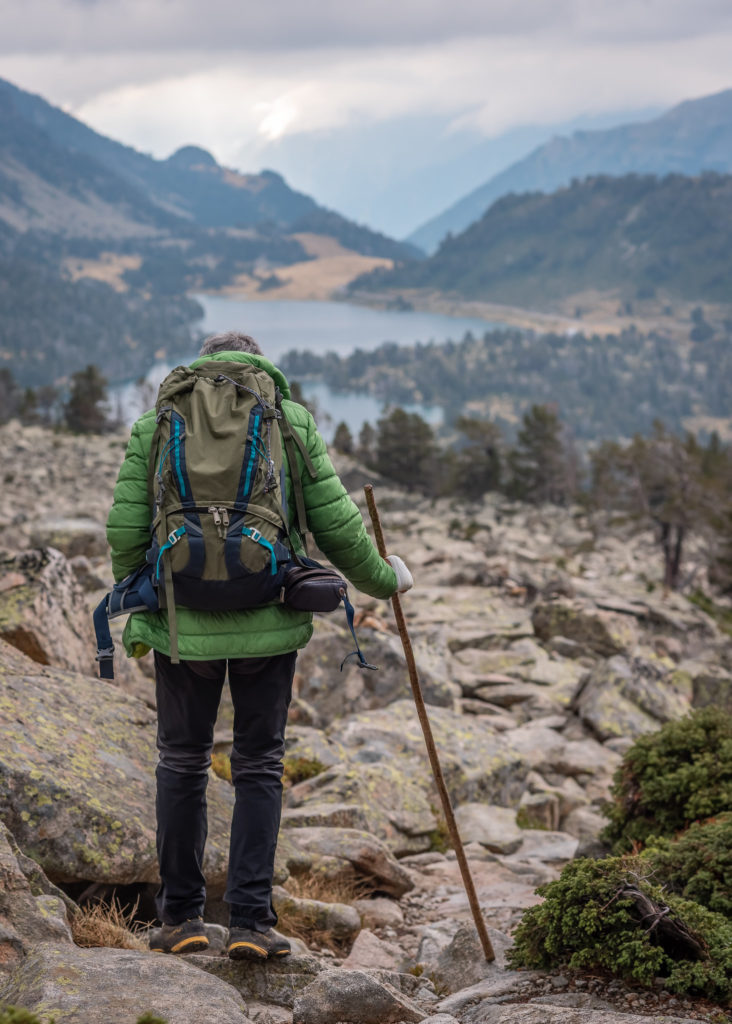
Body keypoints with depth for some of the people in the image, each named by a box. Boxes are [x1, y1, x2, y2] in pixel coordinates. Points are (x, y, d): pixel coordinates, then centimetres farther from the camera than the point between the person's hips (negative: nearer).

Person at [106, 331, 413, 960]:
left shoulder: (155, 424, 6)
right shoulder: (293, 420, 5)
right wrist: (382, 579, 17)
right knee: (258, 767, 11)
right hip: (269, 623, 0)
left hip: (183, 623, 1)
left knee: (182, 763, 15)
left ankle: (181, 917, 19)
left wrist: (136, 611, 15)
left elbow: (125, 530, 1)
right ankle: (250, 921, 7)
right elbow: (337, 526, 0)